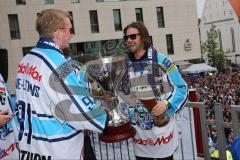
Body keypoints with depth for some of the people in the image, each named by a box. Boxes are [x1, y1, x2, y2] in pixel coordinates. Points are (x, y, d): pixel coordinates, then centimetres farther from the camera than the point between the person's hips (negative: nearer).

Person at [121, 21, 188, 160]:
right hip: (138, 127, 4)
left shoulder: (160, 60, -9)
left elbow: (181, 87, -6)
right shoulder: (125, 65, 4)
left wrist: (167, 103, -20)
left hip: (161, 125, -4)